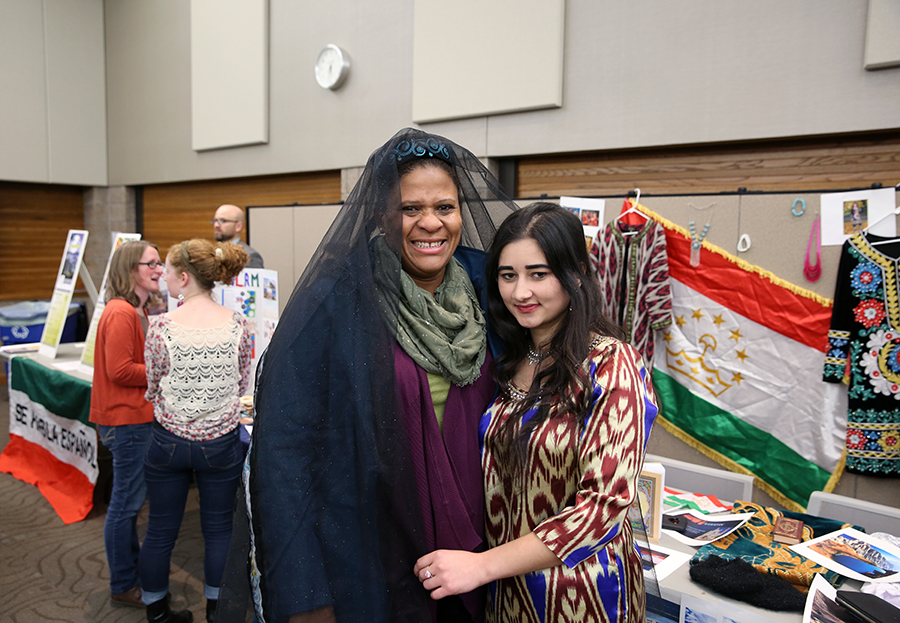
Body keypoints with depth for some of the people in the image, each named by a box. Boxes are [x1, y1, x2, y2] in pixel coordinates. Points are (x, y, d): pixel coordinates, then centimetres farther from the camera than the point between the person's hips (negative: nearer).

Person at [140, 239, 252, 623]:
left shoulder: (162, 326, -14)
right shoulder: (237, 325, -10)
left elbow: (152, 387, -3)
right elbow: (243, 384, 1)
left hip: (168, 440, 0)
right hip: (221, 442, 1)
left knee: (161, 530, 17)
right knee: (219, 529, 15)